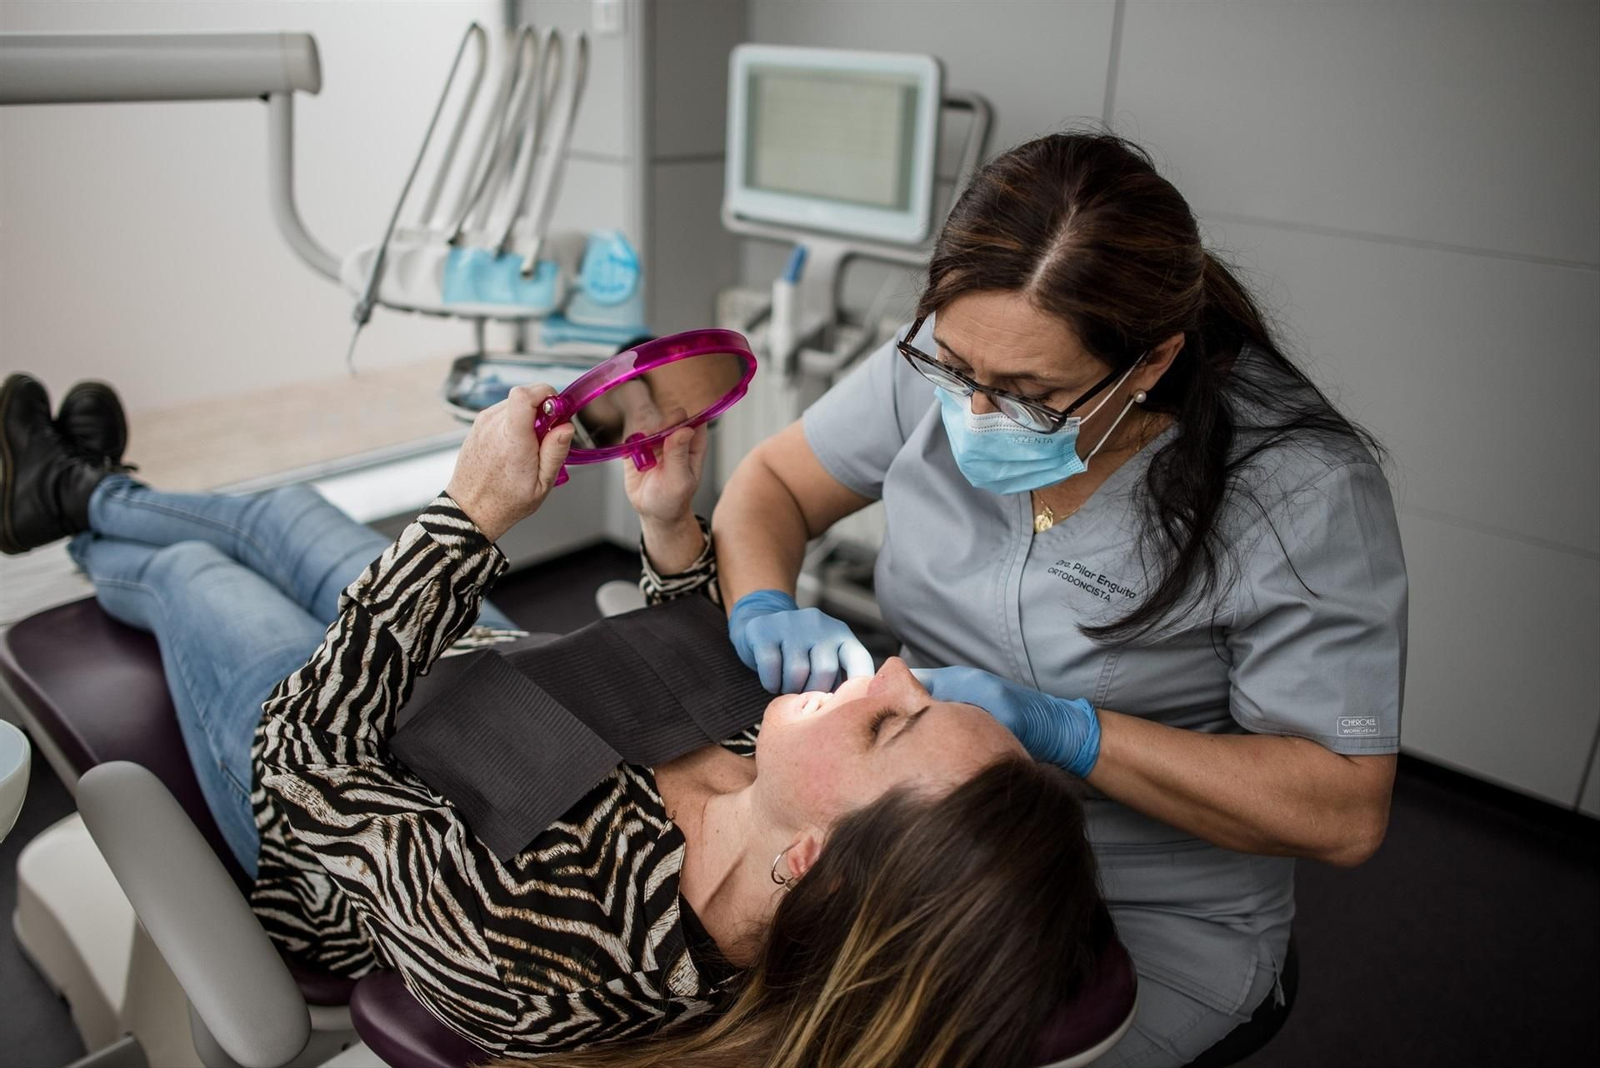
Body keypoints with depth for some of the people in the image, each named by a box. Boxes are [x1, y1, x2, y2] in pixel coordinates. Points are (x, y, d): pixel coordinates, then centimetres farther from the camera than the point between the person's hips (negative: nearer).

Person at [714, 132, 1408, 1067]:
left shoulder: (1303, 490, -22)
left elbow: (1345, 814, -20)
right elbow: (771, 484, 3)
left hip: (1155, 918, -4)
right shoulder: (942, 366, -10)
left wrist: (1067, 734, -30)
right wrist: (765, 611, -20)